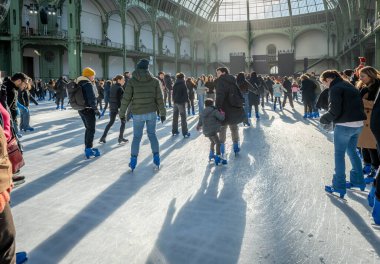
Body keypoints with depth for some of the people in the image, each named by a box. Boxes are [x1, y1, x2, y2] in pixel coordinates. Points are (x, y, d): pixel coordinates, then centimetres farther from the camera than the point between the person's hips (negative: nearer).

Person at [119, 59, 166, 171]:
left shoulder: (132, 81, -6)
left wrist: (122, 113, 5)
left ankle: (133, 161, 5)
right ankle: (156, 157, 10)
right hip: (151, 112, 1)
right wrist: (162, 113, 9)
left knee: (137, 136, 9)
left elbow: (126, 98, -6)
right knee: (152, 134, 14)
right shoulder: (154, 81, -2)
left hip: (138, 114, -1)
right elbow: (159, 99, 0)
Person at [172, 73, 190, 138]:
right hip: (181, 102, -6)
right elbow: (185, 93, -12)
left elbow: (173, 93, 14)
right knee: (183, 117, -4)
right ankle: (185, 133, -4)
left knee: (175, 117, 12)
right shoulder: (183, 84, -10)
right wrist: (187, 100, -1)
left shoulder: (175, 85, 10)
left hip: (175, 102, 6)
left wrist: (174, 100, 17)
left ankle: (174, 131, 16)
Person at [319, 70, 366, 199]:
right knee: (352, 151, 22)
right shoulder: (349, 85, 15)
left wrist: (324, 119, -2)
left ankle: (339, 186, 7)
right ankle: (358, 180, 28)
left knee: (339, 154, 2)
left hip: (344, 125, -8)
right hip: (358, 123, 9)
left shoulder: (335, 88, -12)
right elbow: (359, 104, 18)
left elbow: (335, 111, -18)